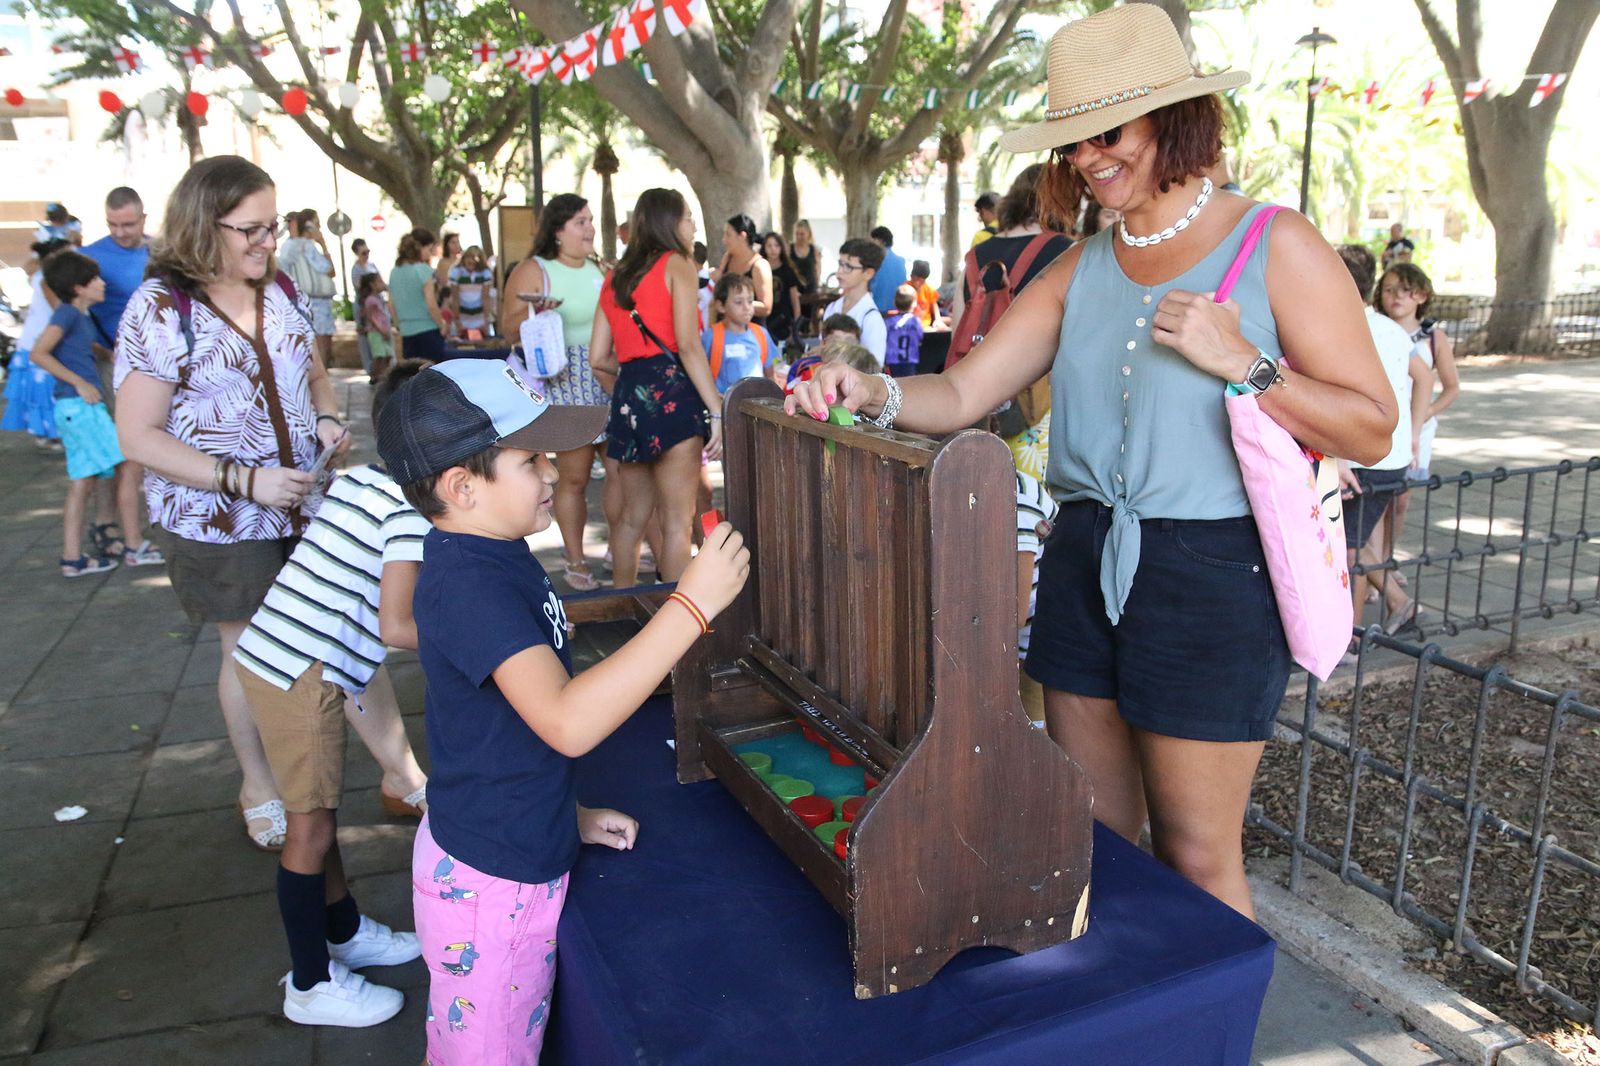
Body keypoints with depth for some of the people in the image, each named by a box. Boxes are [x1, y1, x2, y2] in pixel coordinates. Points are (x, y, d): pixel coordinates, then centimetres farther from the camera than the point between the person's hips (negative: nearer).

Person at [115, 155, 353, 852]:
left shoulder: (281, 292, 3)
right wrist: (245, 480, -24)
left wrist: (326, 418, -5)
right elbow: (138, 436, -15)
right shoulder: (160, 309, -13)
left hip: (307, 505, 4)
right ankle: (260, 787, 33)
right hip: (218, 525, -4)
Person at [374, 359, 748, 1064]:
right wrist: (692, 604, -41)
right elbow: (568, 723, -42)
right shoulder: (468, 584, -29)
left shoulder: (494, 554, 3)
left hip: (517, 851, 9)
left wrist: (570, 815, 13)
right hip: (491, 882, -9)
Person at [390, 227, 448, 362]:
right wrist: (442, 326, -1)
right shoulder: (423, 270, -11)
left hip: (407, 332, 6)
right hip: (428, 330, -6)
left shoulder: (394, 272, 8)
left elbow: (392, 306, 12)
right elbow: (431, 305, -14)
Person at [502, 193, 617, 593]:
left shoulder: (597, 268, 15)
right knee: (573, 477, -1)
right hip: (565, 384, -5)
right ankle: (575, 559, 13)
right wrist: (530, 310, -24)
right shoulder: (533, 271, -3)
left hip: (609, 381, 6)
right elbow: (508, 328, -7)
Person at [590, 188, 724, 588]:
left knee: (633, 516, 16)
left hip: (629, 396, 7)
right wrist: (717, 412, -14)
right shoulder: (677, 263, 1)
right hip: (671, 393, -7)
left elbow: (598, 358, 14)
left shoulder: (615, 277, 19)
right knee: (677, 522, -4)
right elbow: (688, 346, -12)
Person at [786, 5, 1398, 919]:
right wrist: (874, 393, -17)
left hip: (1214, 576, -5)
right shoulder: (1081, 271, 10)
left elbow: (1372, 429, -5)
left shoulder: (1276, 248, -4)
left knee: (1197, 858, 7)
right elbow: (961, 395, 3)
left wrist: (1241, 362, -17)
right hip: (1086, 565, 5)